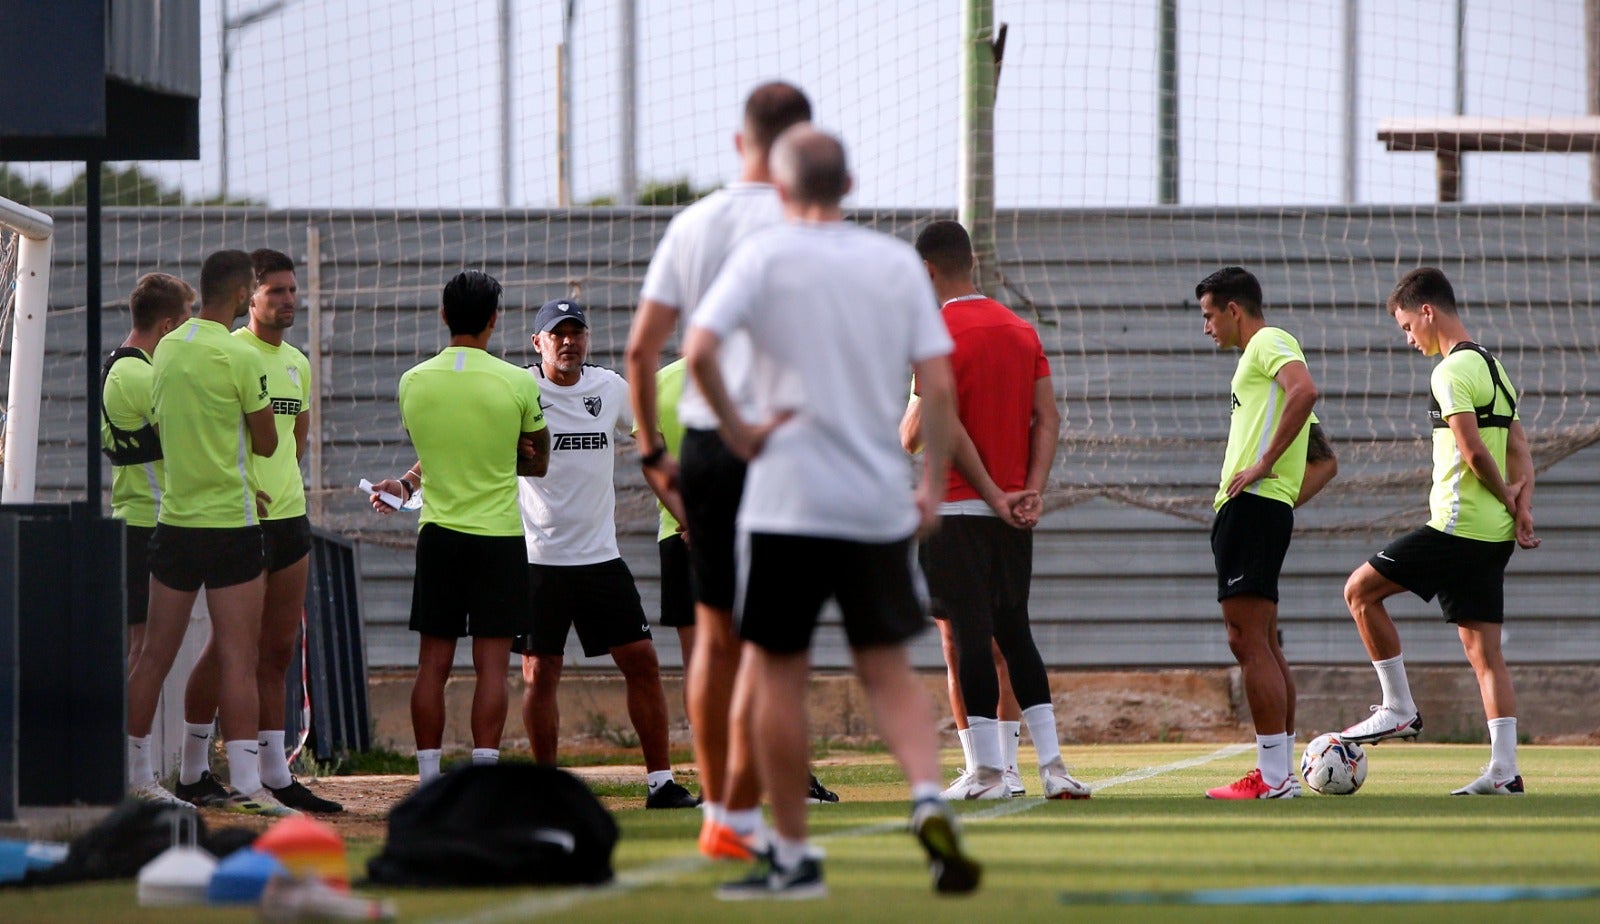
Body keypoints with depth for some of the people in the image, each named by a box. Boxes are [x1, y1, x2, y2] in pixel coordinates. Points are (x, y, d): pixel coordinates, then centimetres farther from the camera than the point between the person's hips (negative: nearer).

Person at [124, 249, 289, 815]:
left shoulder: (167, 350, 8)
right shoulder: (240, 358, -13)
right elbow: (266, 444, -6)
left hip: (173, 521, 6)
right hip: (230, 526, -6)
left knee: (155, 657, 12)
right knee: (238, 660, -6)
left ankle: (134, 774, 17)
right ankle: (244, 783, -11)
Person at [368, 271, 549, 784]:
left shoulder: (413, 382, 0)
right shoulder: (518, 384, -6)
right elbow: (538, 463, 7)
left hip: (438, 533, 2)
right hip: (499, 534, -2)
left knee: (433, 664, 6)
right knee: (491, 664, -2)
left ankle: (429, 785, 5)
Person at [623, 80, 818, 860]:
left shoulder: (692, 225, 8)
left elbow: (641, 347, 8)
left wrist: (651, 448, 15)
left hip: (703, 444, 5)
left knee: (716, 634, 13)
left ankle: (716, 812, 18)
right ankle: (740, 817, -3)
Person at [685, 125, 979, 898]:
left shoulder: (765, 256, -4)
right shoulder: (897, 262, 6)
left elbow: (699, 349, -18)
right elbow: (938, 384, 2)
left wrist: (734, 427, -5)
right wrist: (933, 485, 8)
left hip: (788, 499, -3)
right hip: (880, 501, 3)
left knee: (778, 670, 6)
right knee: (888, 668, 12)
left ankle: (791, 855, 8)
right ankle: (929, 799, -13)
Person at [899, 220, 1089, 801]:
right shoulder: (1022, 331, 12)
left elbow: (943, 424, -17)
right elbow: (1048, 419, 6)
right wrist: (1031, 493, 0)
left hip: (958, 508, -6)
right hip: (1013, 510, 6)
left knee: (969, 634, -4)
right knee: (1014, 632, 12)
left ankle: (988, 771, -5)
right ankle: (1052, 765, 6)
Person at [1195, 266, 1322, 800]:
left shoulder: (1269, 343, -4)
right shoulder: (1260, 353, 26)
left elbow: (1304, 390, -27)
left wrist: (1264, 464, -24)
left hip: (1251, 507, -11)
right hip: (1254, 510, 11)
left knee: (1249, 641, -12)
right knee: (1261, 644, 12)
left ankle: (1274, 777, -15)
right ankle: (1281, 772, 14)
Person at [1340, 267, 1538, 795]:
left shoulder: (1451, 372, -12)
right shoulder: (1493, 367, 18)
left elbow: (1472, 451, -19)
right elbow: (1519, 447, 14)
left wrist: (1508, 500, -7)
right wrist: (1521, 500, 0)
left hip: (1458, 527, -9)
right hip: (1494, 534, 9)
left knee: (1361, 590, 3)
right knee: (1484, 651, 6)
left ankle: (1399, 708, 4)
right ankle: (1503, 772, 1)